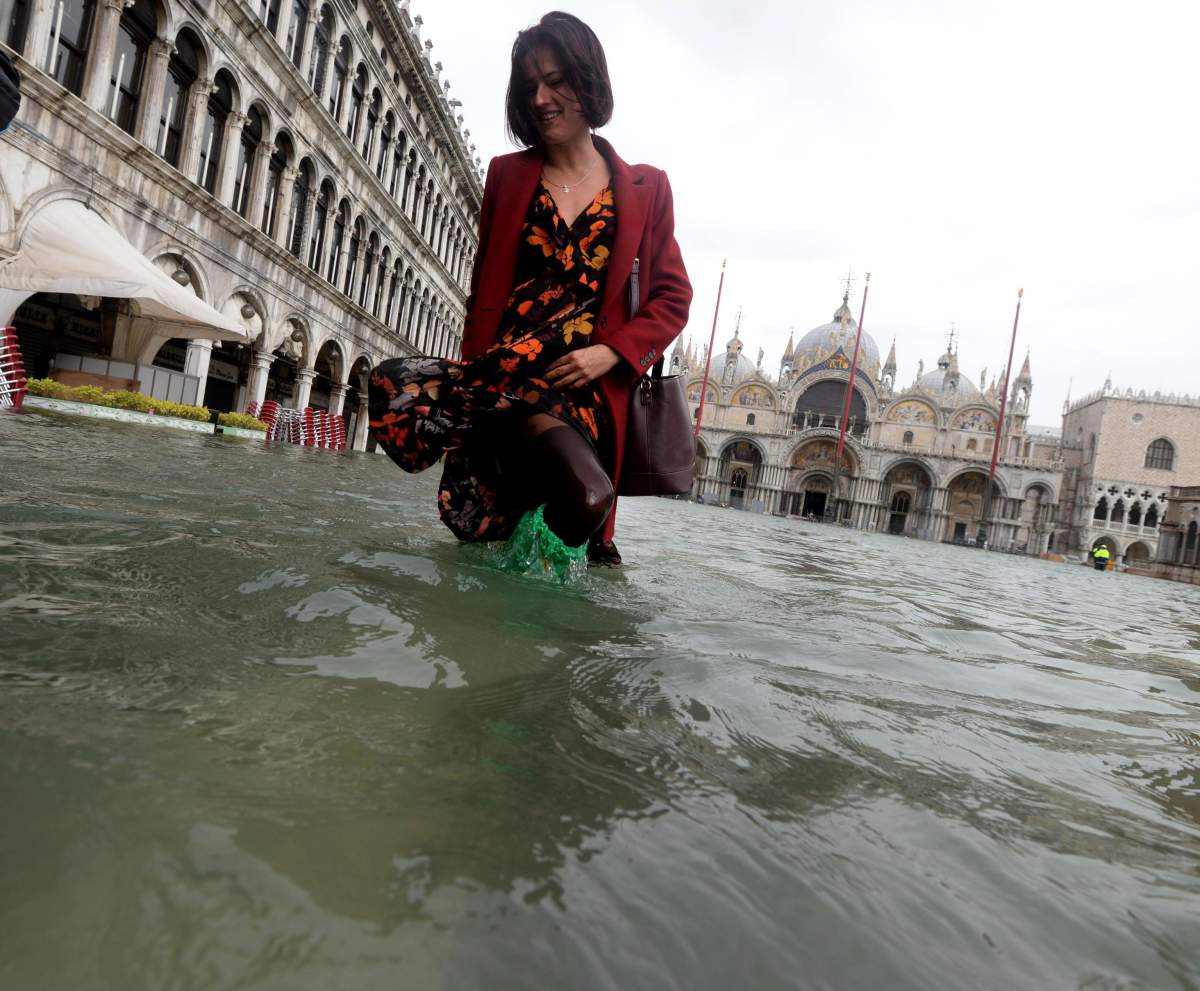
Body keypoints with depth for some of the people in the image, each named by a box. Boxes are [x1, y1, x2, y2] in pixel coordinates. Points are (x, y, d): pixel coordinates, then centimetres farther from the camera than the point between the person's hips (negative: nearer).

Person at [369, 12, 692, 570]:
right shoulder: (507, 175, 16)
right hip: (499, 375, 2)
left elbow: (672, 299, 8)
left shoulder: (646, 190, 11)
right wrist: (472, 374, 2)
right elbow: (483, 291, 14)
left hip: (589, 388, -2)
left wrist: (611, 354, -10)